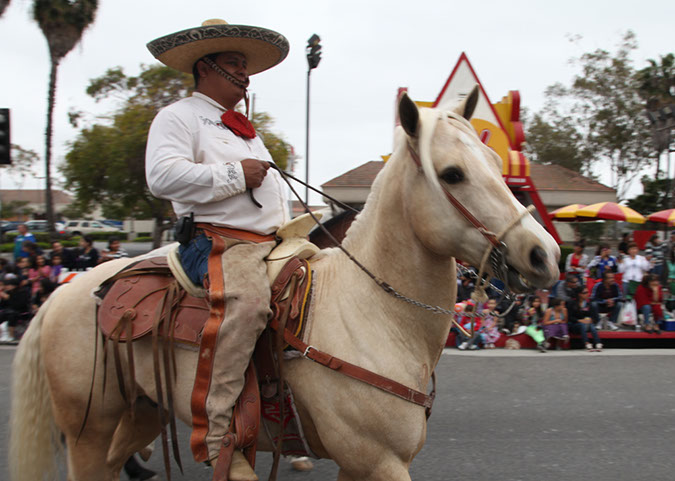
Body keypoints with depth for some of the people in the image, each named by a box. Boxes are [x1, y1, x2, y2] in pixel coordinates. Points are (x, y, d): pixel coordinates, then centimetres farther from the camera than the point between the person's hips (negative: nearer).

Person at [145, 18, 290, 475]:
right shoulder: (179, 117, 4)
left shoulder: (245, 130, 31)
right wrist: (235, 174, -14)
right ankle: (217, 433, -40)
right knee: (246, 299, -37)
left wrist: (291, 225, 18)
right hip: (218, 239, -9)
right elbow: (163, 176, -15)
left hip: (271, 242, 9)